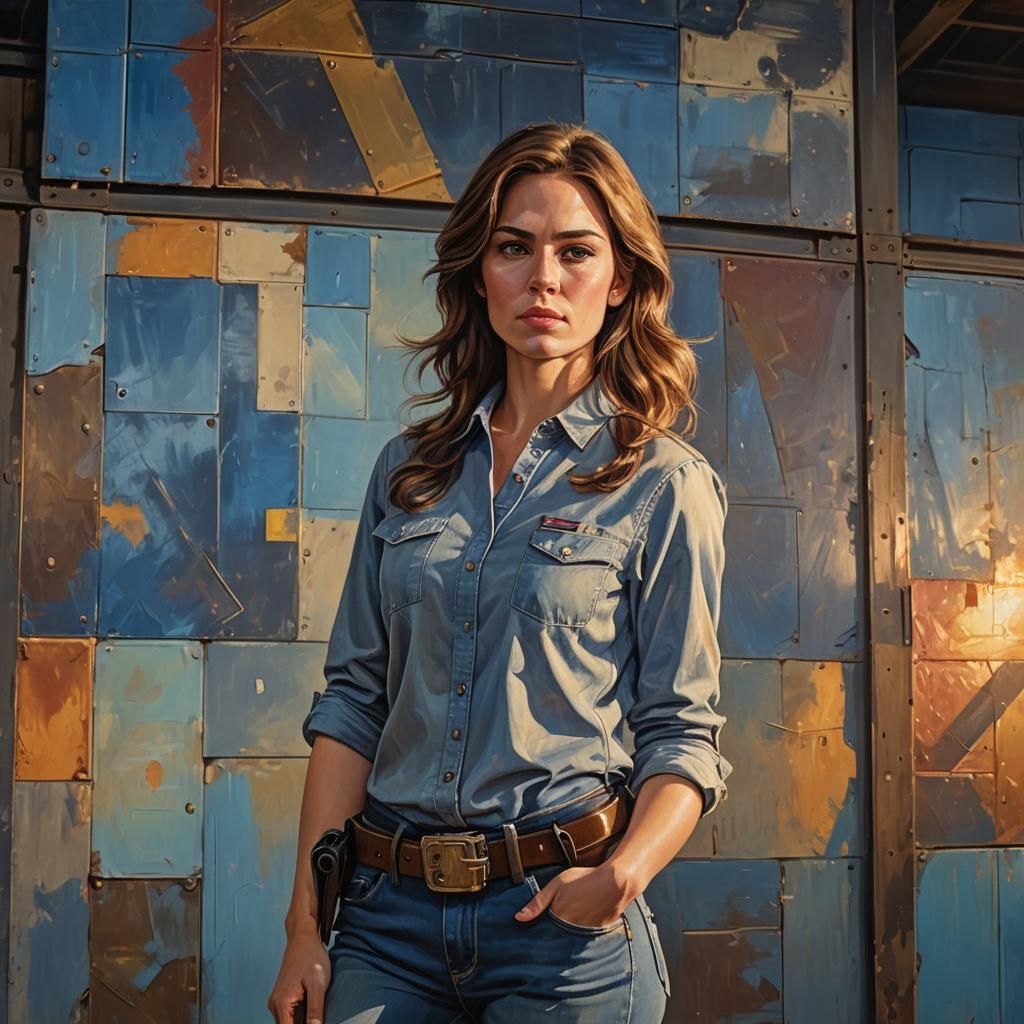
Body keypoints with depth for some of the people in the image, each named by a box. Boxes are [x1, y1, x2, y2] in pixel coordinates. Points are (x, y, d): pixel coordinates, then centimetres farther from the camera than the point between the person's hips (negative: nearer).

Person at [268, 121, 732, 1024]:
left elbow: (682, 736, -4)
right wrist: (305, 924, 0)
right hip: (392, 915, 3)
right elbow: (353, 700, 6)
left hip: (562, 915, -3)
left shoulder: (664, 485, -3)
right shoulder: (410, 469, 7)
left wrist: (624, 872, -23)